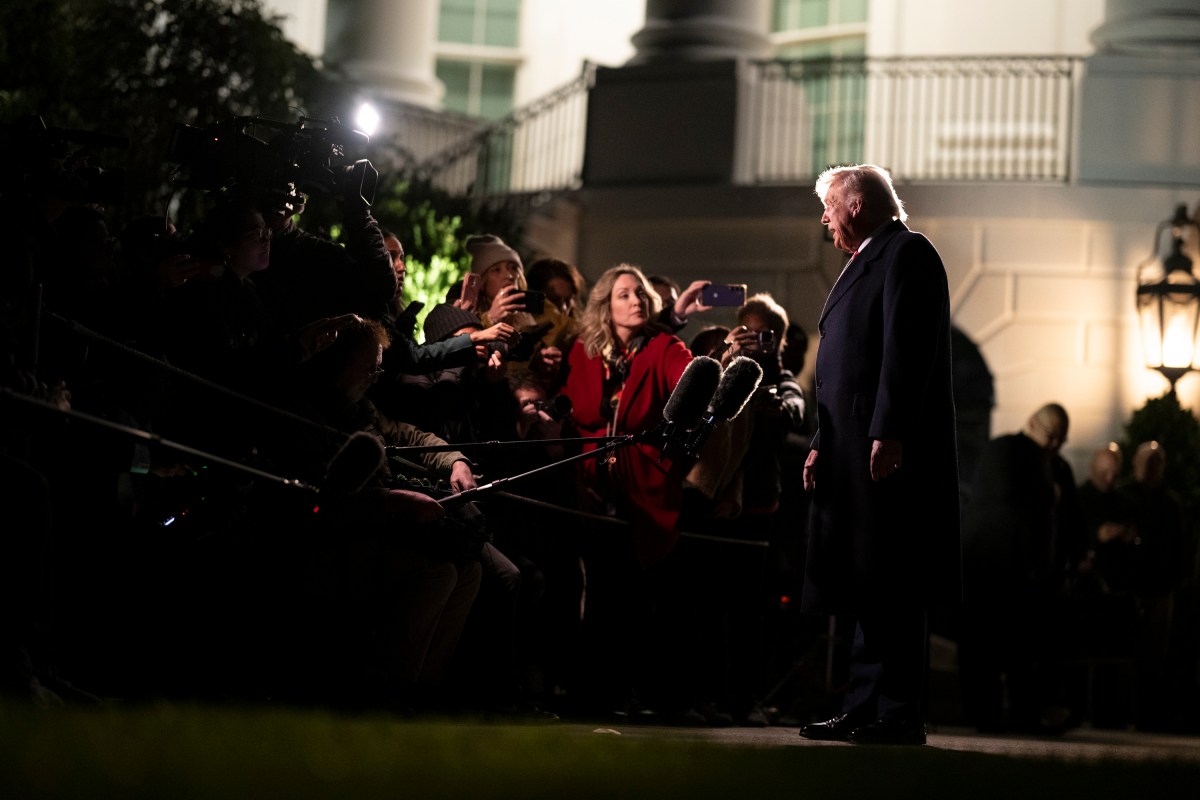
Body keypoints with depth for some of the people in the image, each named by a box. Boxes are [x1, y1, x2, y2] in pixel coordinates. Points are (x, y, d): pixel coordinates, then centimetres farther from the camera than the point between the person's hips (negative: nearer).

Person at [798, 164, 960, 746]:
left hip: (892, 452, -10)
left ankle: (899, 715, -7)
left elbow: (906, 348, -17)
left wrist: (889, 434, -23)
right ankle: (865, 708, 13)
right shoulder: (864, 264, 24)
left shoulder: (907, 253, -6)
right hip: (852, 455, 10)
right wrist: (822, 443, 16)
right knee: (866, 587, 10)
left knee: (892, 588, -9)